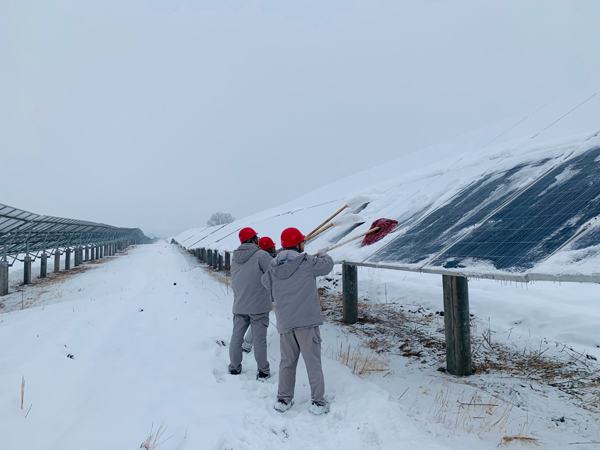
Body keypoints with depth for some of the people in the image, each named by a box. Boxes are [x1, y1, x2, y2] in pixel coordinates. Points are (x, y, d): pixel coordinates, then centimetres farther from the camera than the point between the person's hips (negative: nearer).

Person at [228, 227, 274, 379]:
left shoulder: (235, 257, 5)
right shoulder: (262, 255, -14)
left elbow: (234, 281, 12)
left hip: (239, 306, 5)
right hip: (259, 305, -5)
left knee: (236, 337, 15)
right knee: (259, 340, 3)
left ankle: (234, 368, 26)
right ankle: (263, 372, 12)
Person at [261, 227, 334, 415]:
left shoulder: (274, 267, 4)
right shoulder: (306, 262, -10)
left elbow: (266, 282, 22)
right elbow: (327, 265, 4)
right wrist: (323, 254, 24)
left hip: (284, 322, 5)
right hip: (307, 321, -4)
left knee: (287, 361, 16)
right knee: (312, 361, 5)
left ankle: (283, 399, 23)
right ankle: (318, 402, 11)